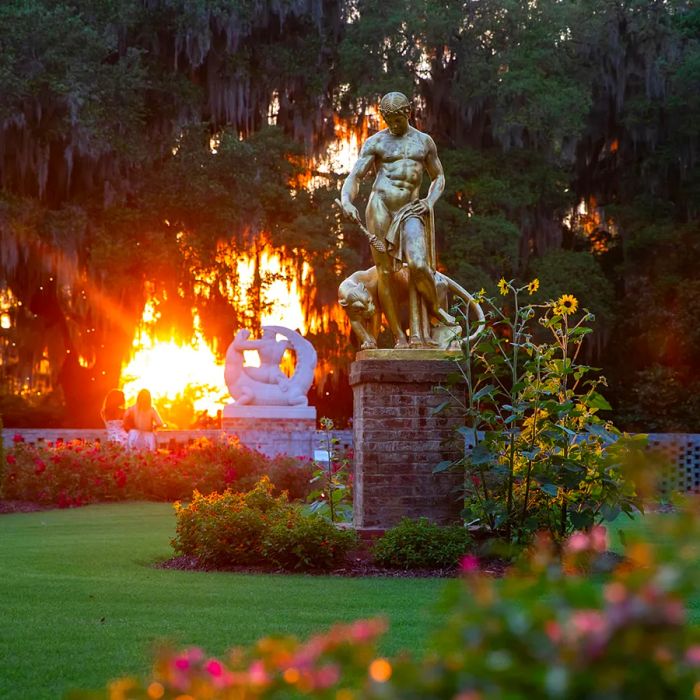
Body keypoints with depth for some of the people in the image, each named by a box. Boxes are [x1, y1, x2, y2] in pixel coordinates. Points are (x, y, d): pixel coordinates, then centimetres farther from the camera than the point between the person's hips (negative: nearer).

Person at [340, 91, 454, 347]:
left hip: (410, 210, 1)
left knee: (418, 265, -22)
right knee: (385, 272, -3)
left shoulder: (424, 141, 15)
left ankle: (434, 306, 3)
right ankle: (399, 336, 1)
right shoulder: (375, 142, 8)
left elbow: (438, 178, 23)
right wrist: (346, 201, -20)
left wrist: (430, 202, 3)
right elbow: (355, 176, 1)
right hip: (380, 207, -1)